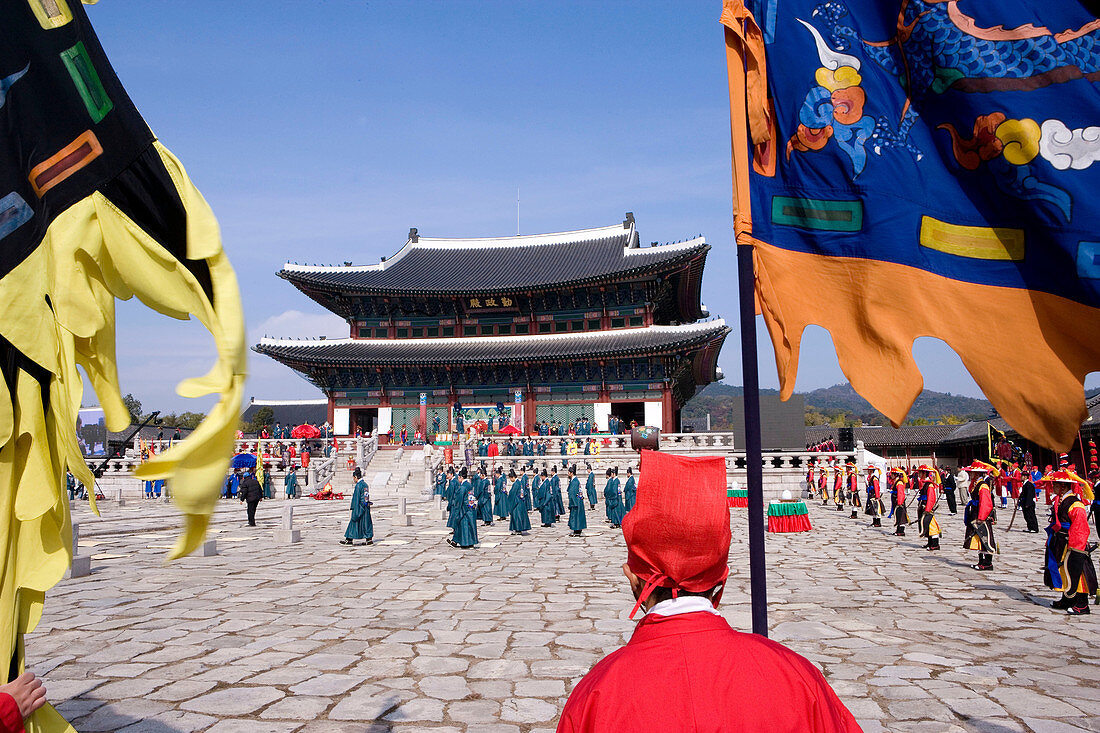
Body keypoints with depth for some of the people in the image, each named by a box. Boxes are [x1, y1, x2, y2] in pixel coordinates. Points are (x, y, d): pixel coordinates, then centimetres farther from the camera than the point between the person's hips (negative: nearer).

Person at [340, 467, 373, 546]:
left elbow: (356, 499, -16)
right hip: (366, 507, 8)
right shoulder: (365, 484, 10)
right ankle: (369, 538, 9)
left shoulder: (358, 485, -15)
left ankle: (349, 539, 9)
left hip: (360, 507, -8)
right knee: (366, 522, 10)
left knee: (354, 522, 2)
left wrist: (355, 511, -15)